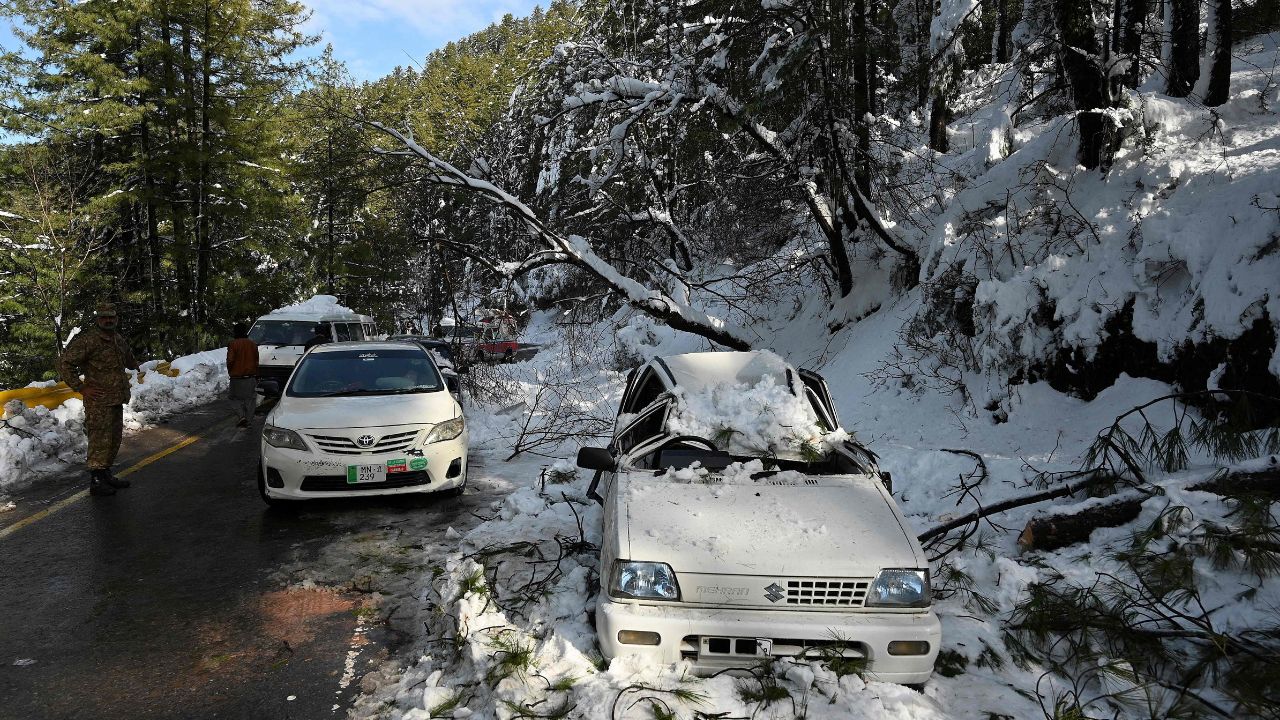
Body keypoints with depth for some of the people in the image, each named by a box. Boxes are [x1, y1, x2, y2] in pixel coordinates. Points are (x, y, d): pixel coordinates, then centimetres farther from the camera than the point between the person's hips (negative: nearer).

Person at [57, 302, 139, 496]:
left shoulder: (119, 340, 11)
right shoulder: (88, 340, -14)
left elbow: (129, 359, 33)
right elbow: (64, 363, -16)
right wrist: (81, 388, -16)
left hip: (117, 400, 8)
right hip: (99, 402, -8)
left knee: (114, 439, 16)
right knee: (100, 441, -4)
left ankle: (106, 475, 28)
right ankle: (96, 482, 5)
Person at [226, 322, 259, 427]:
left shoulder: (233, 344, -9)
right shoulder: (253, 344, 3)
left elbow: (230, 361, -13)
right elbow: (256, 361, 8)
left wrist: (230, 372, 5)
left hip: (236, 377, -3)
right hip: (251, 377, 3)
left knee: (235, 398, 11)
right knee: (250, 399, 9)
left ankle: (242, 416, -7)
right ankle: (248, 419, 9)